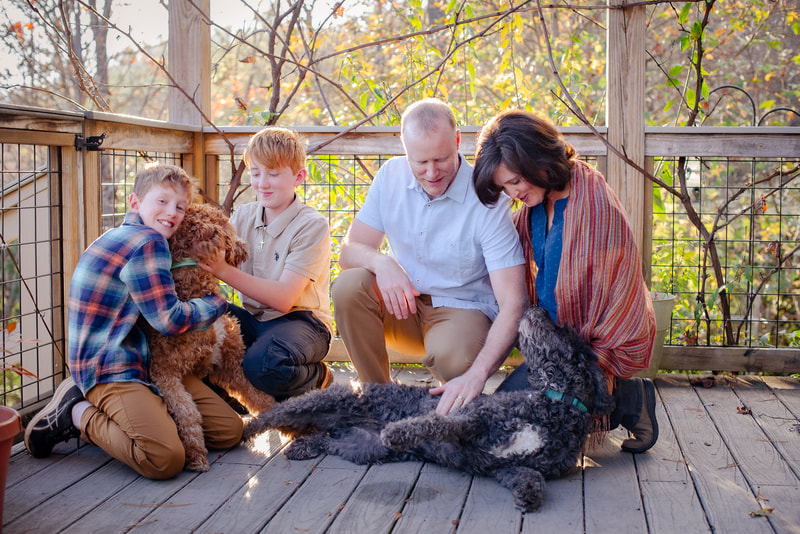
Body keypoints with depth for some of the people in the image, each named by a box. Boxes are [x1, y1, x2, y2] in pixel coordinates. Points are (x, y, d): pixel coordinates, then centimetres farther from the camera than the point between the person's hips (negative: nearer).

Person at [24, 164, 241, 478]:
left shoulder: (126, 239, 17)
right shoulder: (148, 242, -15)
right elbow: (169, 320, -18)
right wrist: (217, 304, -1)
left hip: (152, 365, 10)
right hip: (110, 370, -10)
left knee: (229, 431, 3)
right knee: (166, 459, -30)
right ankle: (77, 414, -5)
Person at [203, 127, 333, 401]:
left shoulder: (312, 225, -12)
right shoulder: (243, 217, 8)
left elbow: (284, 298, -20)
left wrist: (224, 271, -26)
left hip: (302, 320, -5)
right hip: (253, 318, 6)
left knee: (265, 363, -37)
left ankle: (318, 380, -3)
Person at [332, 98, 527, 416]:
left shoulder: (487, 201, -20)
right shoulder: (392, 175, -5)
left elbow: (513, 303, -26)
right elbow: (350, 251, -3)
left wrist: (478, 372, -41)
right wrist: (381, 262, -29)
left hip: (462, 310, -4)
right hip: (402, 306, 5)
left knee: (452, 355, -38)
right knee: (348, 286, -25)